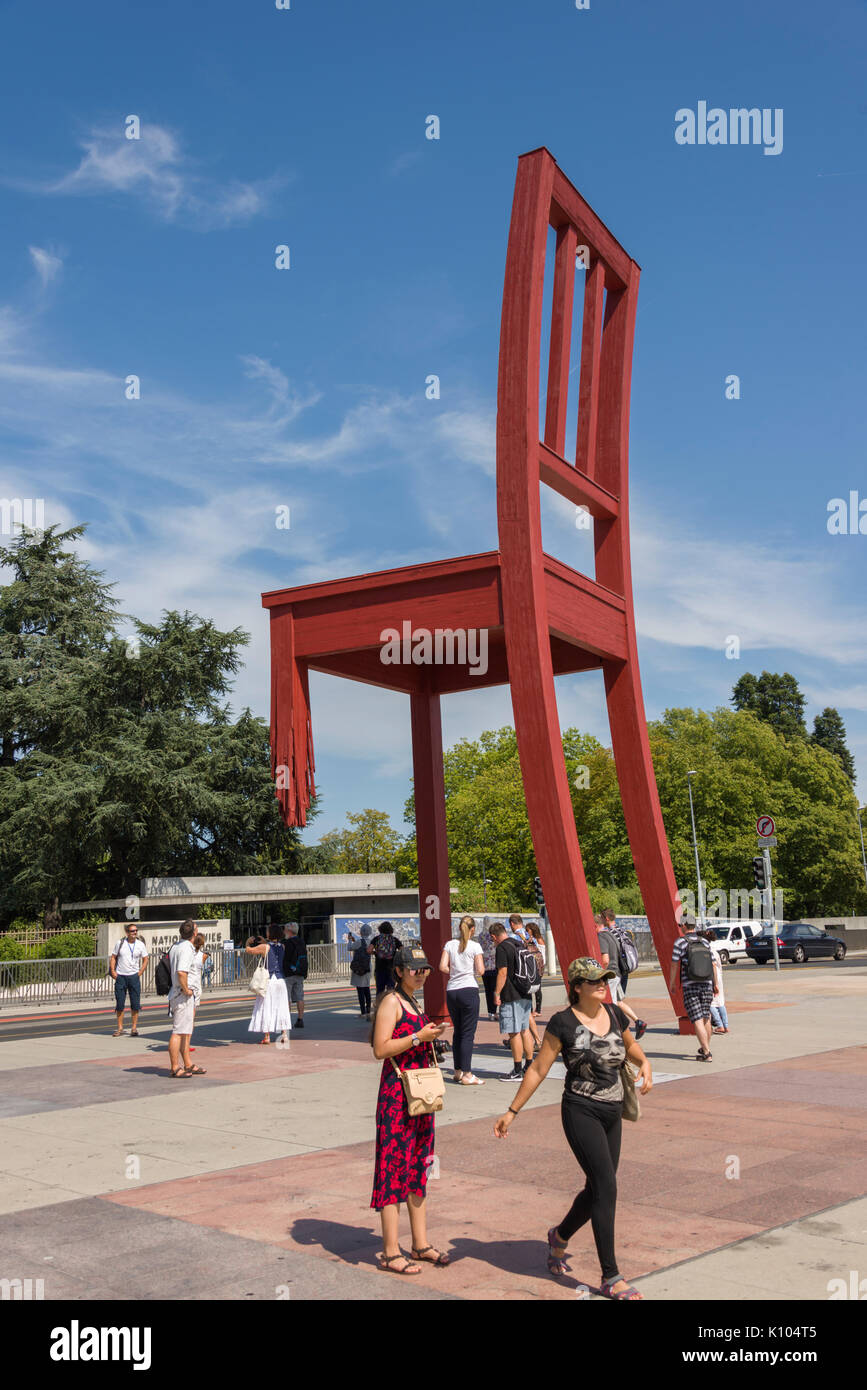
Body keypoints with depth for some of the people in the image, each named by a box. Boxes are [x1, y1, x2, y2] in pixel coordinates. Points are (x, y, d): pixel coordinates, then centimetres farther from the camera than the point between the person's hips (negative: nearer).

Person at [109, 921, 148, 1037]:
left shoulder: (140, 945, 3)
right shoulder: (120, 943, 1)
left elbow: (145, 960, 10)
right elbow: (113, 957, 8)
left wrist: (140, 973, 0)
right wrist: (112, 971, -3)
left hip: (134, 976, 0)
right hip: (120, 976, 0)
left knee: (135, 1004, -1)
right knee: (120, 1004, 3)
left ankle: (134, 1027, 8)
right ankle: (120, 1028, 12)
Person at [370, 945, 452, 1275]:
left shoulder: (412, 1001, 16)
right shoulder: (391, 1002, -11)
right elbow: (381, 1049, -19)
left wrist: (431, 1035, 11)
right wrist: (418, 1037, -21)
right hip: (397, 1091, -9)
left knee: (418, 1164, 13)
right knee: (395, 1165, -5)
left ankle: (421, 1244, 21)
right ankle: (390, 1252, 1)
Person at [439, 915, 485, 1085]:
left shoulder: (449, 945, 7)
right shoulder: (475, 946, -3)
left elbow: (443, 967, -1)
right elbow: (480, 971, -9)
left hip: (451, 991, 4)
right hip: (469, 990, -4)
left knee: (458, 1032, 16)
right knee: (468, 1034, -3)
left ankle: (458, 1071, 21)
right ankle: (466, 1075, -5)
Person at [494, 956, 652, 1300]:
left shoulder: (614, 1014, 5)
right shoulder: (563, 1023, -10)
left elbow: (630, 1044, 25)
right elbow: (538, 1069, -6)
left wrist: (644, 1062, 3)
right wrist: (512, 1112, -4)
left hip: (612, 1114, 6)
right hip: (581, 1113, -6)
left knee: (597, 1189, 13)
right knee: (606, 1187, -12)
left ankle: (559, 1237, 40)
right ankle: (611, 1278, -3)